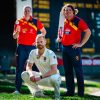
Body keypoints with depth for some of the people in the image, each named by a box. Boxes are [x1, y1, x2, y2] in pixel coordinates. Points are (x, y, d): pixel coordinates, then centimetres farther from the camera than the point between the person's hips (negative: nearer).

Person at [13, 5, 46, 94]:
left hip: (32, 47, 0)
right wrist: (17, 31, -15)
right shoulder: (19, 22, 6)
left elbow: (44, 31, 14)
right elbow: (14, 37, 6)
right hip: (21, 47, 0)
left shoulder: (36, 22, 5)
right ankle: (17, 89, 0)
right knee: (20, 68, -2)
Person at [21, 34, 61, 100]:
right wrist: (31, 73, -29)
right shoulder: (33, 53, -6)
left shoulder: (50, 53, -22)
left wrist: (40, 77, -36)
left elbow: (54, 70, -30)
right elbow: (28, 67, -5)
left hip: (53, 76, -5)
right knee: (24, 74, -13)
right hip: (42, 76, 5)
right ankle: (38, 92, 4)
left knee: (53, 78, -41)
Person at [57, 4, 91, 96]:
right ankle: (70, 91, 18)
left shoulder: (78, 21, -7)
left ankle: (81, 92, 5)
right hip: (64, 48, 7)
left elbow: (88, 32, -10)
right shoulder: (63, 22, 12)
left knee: (78, 70, -3)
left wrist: (81, 44, -12)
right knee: (67, 70, 10)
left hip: (74, 48, -7)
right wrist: (59, 38, 9)